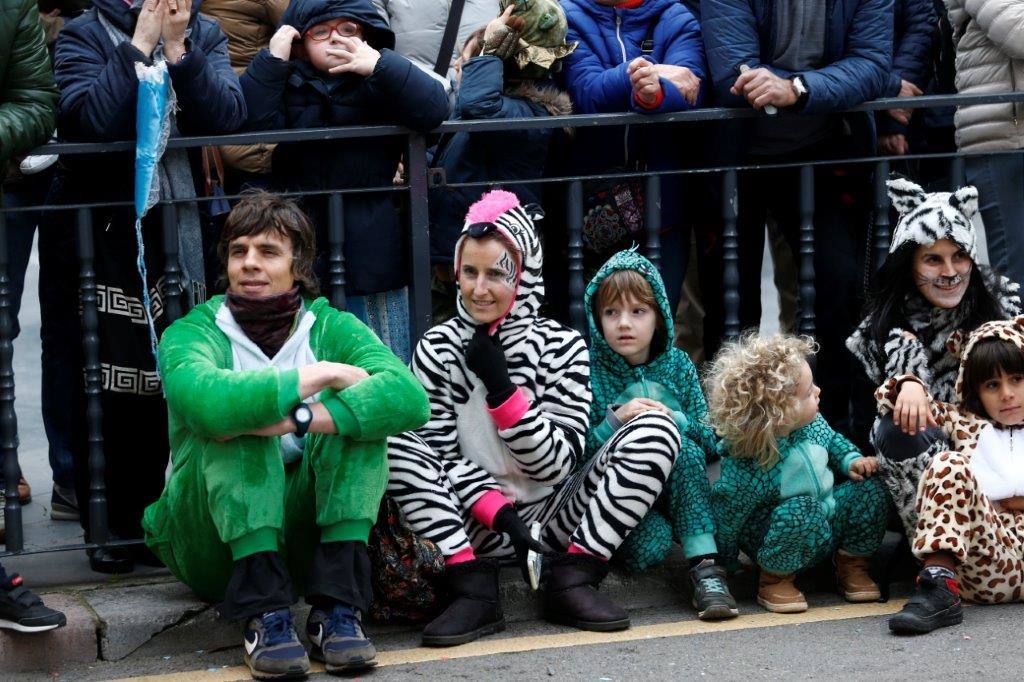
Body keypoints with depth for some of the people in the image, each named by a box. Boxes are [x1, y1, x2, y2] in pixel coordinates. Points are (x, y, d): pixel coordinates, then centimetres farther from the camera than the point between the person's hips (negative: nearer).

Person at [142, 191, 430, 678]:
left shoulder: (332, 328, 0)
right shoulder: (192, 332, -7)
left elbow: (411, 398, -22)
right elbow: (203, 399, -34)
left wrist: (297, 419, -33)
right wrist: (321, 375, -26)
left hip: (303, 537, 2)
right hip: (212, 543, -2)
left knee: (357, 414, -20)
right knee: (237, 421, -27)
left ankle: (337, 607, -26)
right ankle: (263, 615, -32)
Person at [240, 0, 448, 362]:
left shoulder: (383, 81, 2)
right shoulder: (288, 82, 4)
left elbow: (434, 109, -14)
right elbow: (251, 122, -12)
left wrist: (379, 65, -22)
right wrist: (272, 59, -15)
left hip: (370, 249, -1)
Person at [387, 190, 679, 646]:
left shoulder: (562, 347, -4)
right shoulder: (435, 350, -3)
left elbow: (557, 464, -9)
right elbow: (442, 454, -7)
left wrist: (501, 388, -21)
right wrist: (500, 513, -23)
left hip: (551, 521, 1)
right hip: (473, 527, -1)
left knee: (655, 431, -17)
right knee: (393, 441, -26)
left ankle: (570, 581, -17)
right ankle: (474, 591, -24)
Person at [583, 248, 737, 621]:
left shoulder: (677, 364, 3)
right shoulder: (590, 370, -6)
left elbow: (711, 439, 0)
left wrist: (674, 419, -19)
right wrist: (616, 421, -25)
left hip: (675, 489, 3)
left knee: (686, 448, -29)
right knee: (651, 544, -34)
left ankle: (705, 568, -31)